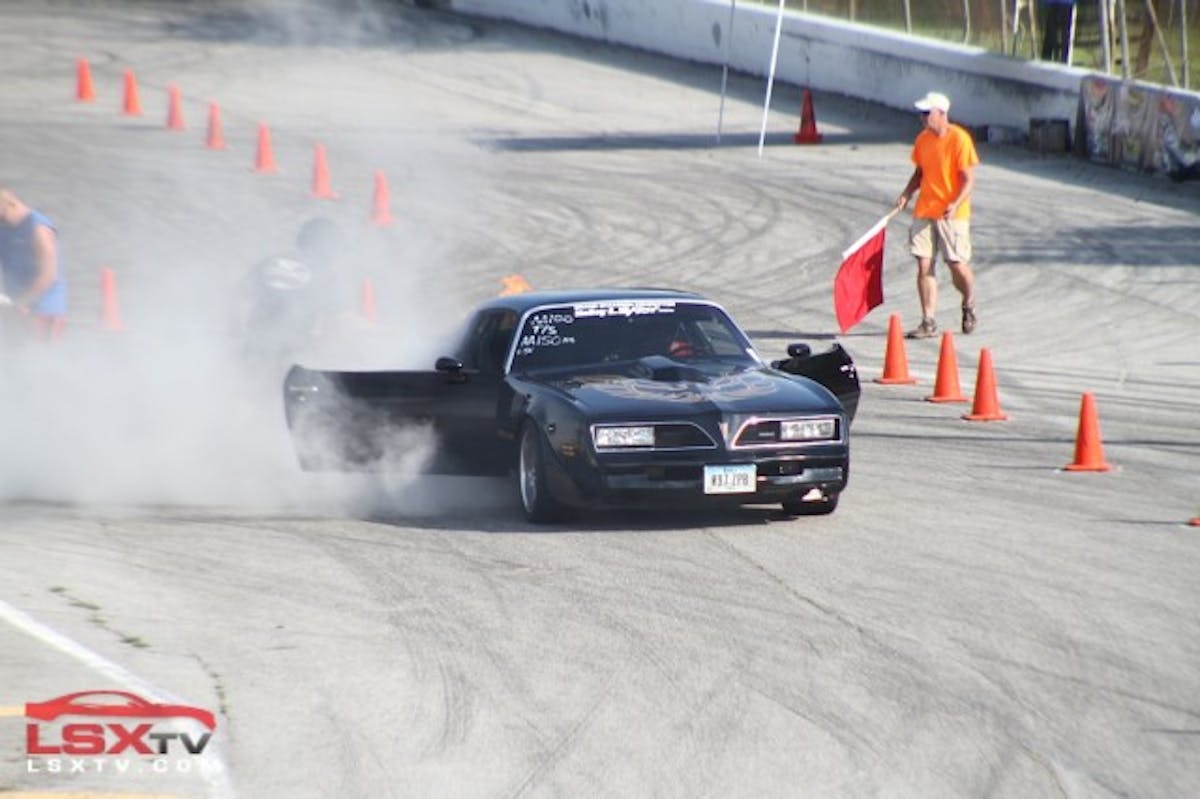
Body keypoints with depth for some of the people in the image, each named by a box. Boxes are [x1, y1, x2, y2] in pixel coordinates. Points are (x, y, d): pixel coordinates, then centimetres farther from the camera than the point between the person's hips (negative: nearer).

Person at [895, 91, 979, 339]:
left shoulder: (959, 139, -12)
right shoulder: (923, 139, 8)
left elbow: (968, 179, -12)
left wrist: (956, 204, -26)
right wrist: (906, 194, 3)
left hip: (952, 214, -5)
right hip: (924, 211, 5)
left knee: (957, 264, -3)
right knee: (924, 266, -2)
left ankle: (969, 305, 27)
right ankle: (929, 322, 1)